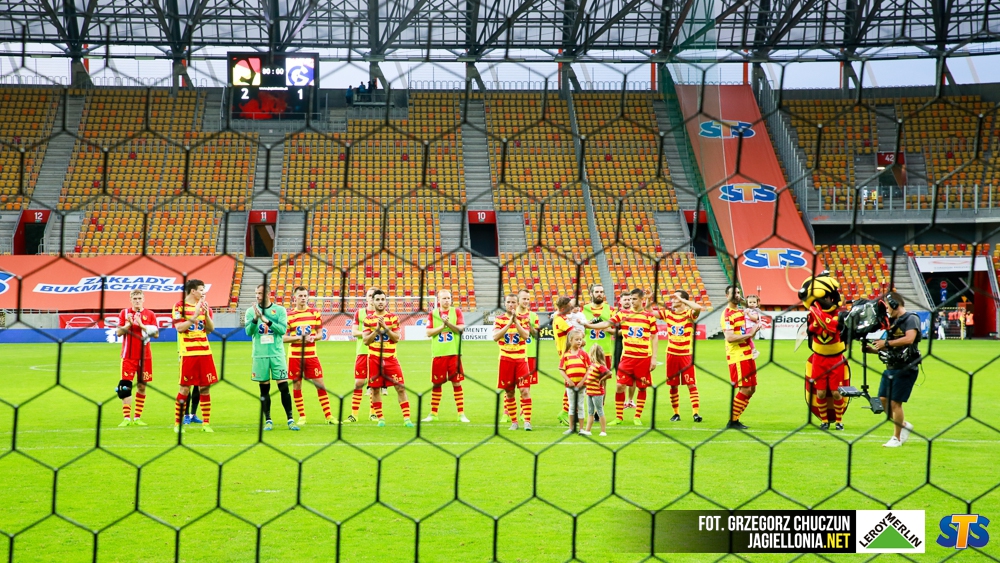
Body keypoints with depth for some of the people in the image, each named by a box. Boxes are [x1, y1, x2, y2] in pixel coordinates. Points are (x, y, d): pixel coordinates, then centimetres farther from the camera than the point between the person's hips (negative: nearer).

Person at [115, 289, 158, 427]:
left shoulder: (150, 315, 5)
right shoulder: (124, 313, 4)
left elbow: (156, 334, -5)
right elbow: (118, 332, -2)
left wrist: (141, 325, -14)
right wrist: (129, 323, -17)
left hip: (145, 356, 1)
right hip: (128, 356, -1)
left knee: (142, 386, 3)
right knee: (125, 386, -9)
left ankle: (137, 418, 9)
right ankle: (127, 418, -6)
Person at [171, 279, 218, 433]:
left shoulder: (205, 306, 12)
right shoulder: (179, 306, -3)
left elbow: (211, 328, 8)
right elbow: (179, 327, -14)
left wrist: (206, 314, -8)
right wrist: (195, 315, -18)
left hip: (204, 351, 5)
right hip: (188, 352, -5)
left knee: (205, 387, 4)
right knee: (185, 388, -2)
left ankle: (206, 423, 10)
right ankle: (177, 423, 7)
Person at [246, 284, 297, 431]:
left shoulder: (280, 310, 1)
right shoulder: (251, 311, 4)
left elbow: (283, 329, -10)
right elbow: (248, 331, -5)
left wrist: (266, 320, -19)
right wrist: (255, 318, -21)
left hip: (277, 354, -1)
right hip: (260, 355, 1)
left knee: (284, 387, -4)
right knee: (264, 389, 5)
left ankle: (290, 419, 2)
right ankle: (268, 420, 12)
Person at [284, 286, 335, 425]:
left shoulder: (315, 313, 5)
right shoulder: (289, 315, -1)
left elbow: (320, 334, 8)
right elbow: (283, 337, -3)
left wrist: (312, 337, -13)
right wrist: (298, 337, -17)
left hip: (311, 355, 1)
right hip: (295, 355, -1)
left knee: (320, 384, 0)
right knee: (297, 385, 3)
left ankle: (328, 416, 5)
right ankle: (301, 417, 13)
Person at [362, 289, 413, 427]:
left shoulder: (393, 318, 2)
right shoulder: (368, 319, 3)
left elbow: (396, 338, -5)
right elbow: (366, 340, -4)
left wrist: (385, 327, -16)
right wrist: (377, 329, -16)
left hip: (390, 358, -1)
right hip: (374, 358, 1)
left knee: (400, 388, -7)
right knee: (375, 389, 3)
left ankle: (406, 418, -5)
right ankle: (380, 418, 14)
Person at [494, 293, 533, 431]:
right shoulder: (499, 319, 3)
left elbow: (526, 335, -13)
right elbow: (495, 337, -13)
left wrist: (516, 321, -17)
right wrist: (509, 323, -17)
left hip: (521, 359, -1)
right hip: (505, 359, 1)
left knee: (525, 390, -11)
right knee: (509, 392, 5)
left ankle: (527, 421, -11)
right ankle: (513, 421, 13)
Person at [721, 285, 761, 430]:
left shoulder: (741, 311, 17)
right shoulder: (727, 314, -12)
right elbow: (730, 337, -22)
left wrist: (754, 329, 9)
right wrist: (749, 334, -19)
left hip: (747, 355, 9)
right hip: (737, 357, -9)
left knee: (751, 389, 10)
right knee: (744, 389, -9)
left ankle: (735, 419, 16)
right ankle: (732, 421, 1)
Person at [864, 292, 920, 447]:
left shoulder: (911, 319, -10)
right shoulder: (893, 321, 16)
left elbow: (909, 339, -25)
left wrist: (886, 343, -20)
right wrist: (873, 349, 5)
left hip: (905, 369, -8)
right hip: (891, 368, 8)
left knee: (895, 402, -6)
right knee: (883, 399, 7)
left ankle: (897, 438, 5)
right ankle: (904, 425, 25)